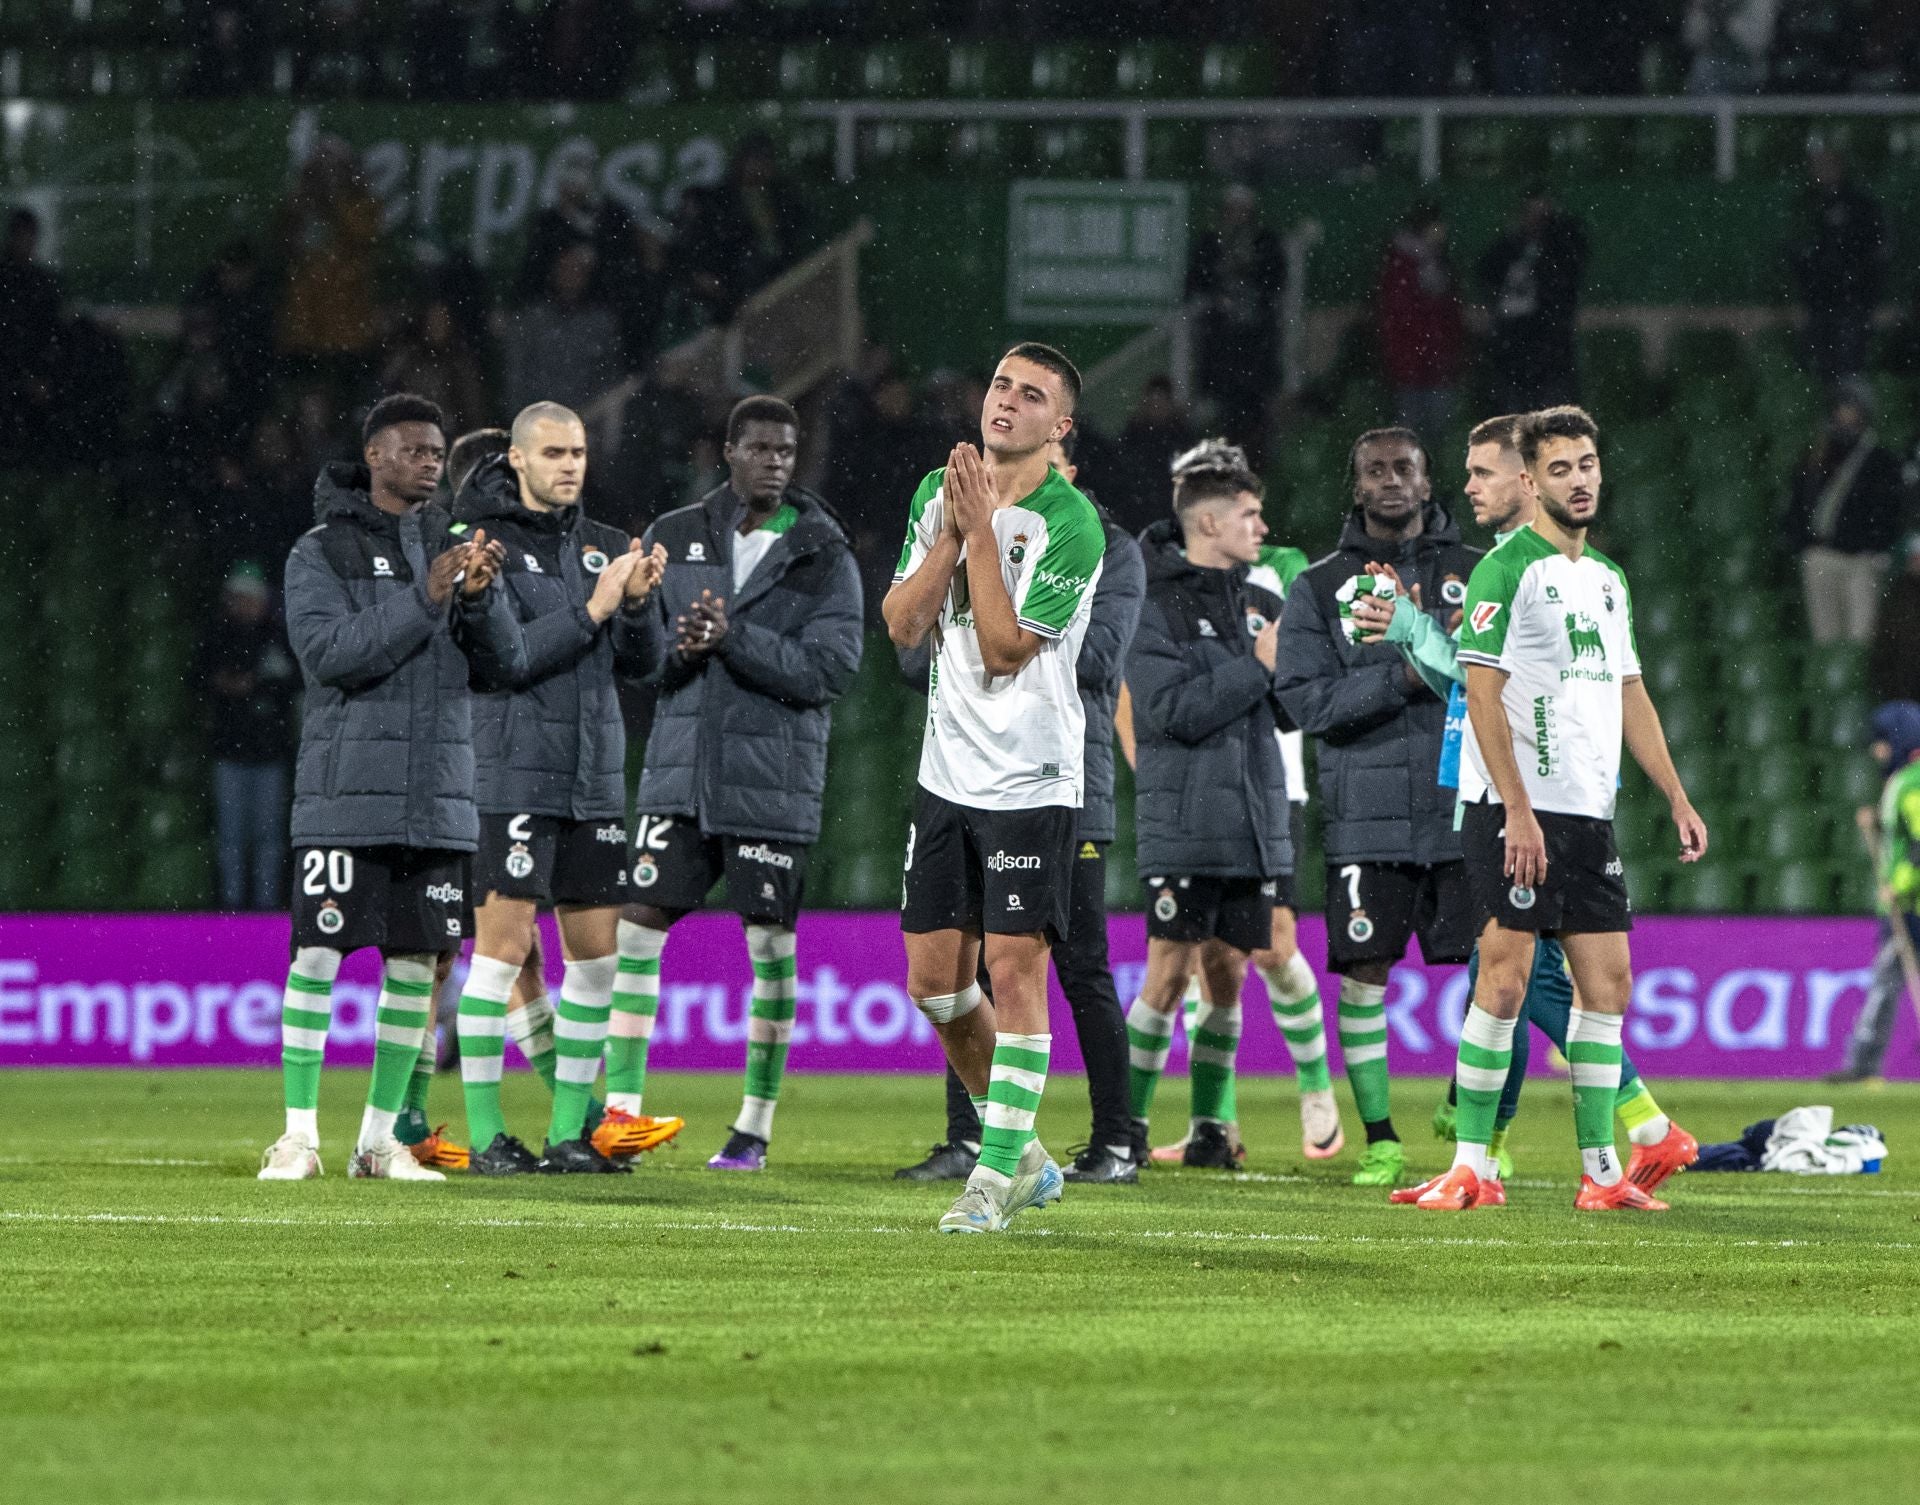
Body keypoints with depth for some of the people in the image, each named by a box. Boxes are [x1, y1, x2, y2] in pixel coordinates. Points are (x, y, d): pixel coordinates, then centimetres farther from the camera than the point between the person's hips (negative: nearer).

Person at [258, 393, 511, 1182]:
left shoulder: (449, 548, 13)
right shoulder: (321, 553, 0)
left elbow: (502, 652, 4)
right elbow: (330, 653, -14)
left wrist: (479, 596, -16)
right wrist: (424, 599, -19)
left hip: (438, 791, 4)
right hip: (347, 786, -4)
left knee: (417, 960, 3)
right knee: (319, 953, -8)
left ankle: (381, 1137, 8)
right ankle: (299, 1133, -4)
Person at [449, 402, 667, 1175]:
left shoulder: (603, 545, 12)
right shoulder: (485, 544, -5)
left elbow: (643, 659, 9)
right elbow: (500, 658, -15)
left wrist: (636, 603, -10)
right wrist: (591, 610, -18)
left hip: (594, 779, 6)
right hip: (513, 776, -6)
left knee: (596, 953, 4)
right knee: (503, 946, -7)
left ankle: (569, 1129, 10)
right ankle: (486, 1134, -3)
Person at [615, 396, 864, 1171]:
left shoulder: (823, 555, -1)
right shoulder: (676, 537, 8)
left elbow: (832, 667, -10)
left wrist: (733, 639, -19)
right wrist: (677, 649, -14)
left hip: (774, 779, -2)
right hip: (680, 766, 2)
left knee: (770, 945, 2)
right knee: (639, 923, -5)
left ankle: (756, 1122, 11)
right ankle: (621, 1108, 0)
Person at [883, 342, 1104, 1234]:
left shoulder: (1070, 524, -13)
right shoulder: (937, 492, 7)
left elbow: (1006, 649, -18)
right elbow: (901, 627, 2)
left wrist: (983, 530, -19)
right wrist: (951, 534, -10)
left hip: (1031, 780, -7)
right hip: (948, 769, 7)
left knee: (1014, 970, -8)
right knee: (933, 976, 7)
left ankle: (996, 1176, 0)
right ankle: (1024, 1158, 23)